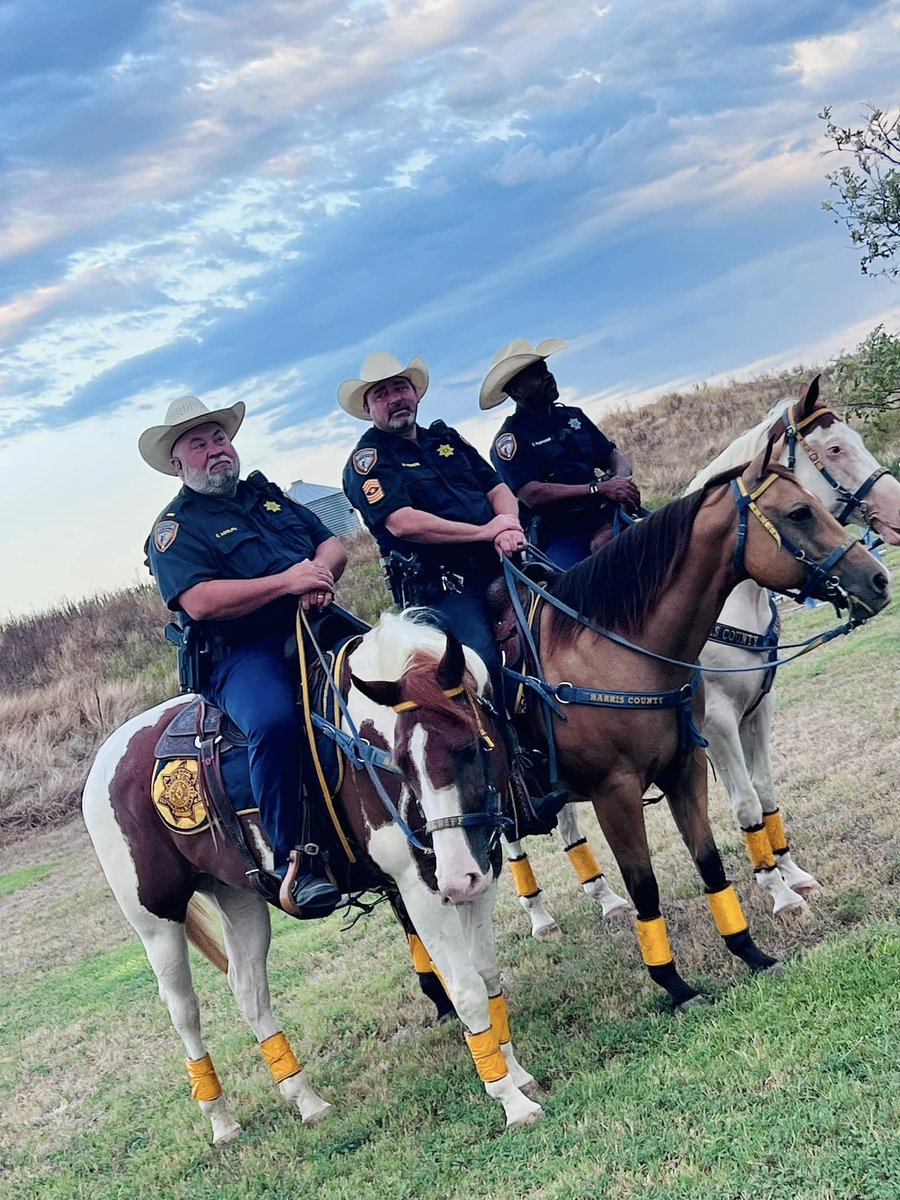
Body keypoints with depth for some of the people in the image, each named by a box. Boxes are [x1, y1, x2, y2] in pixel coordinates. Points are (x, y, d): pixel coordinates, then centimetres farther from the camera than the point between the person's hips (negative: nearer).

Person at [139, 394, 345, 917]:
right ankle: (291, 863, -27)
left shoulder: (268, 495, 23)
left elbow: (333, 544, 18)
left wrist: (320, 573, -7)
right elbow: (201, 601, -13)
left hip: (319, 630, 6)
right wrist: (286, 582, -18)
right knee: (273, 720, -37)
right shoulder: (176, 528, 3)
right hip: (244, 654, -6)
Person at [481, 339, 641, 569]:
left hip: (607, 518, 6)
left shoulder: (573, 416, 20)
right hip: (560, 537, -6)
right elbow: (531, 494, -13)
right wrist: (599, 488, -19)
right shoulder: (510, 439, 0)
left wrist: (622, 479, -6)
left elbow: (614, 455, 21)